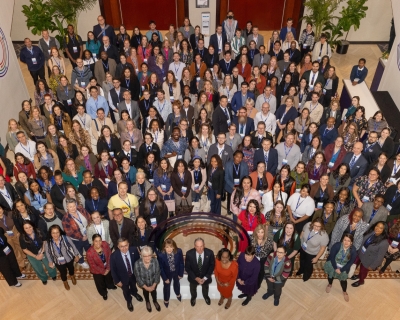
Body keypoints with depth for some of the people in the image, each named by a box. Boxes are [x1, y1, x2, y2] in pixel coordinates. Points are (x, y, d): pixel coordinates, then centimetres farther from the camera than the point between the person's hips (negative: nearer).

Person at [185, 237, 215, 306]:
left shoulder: (210, 253, -30)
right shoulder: (189, 253, -31)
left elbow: (212, 266, -14)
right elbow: (187, 268, -17)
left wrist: (205, 277, -18)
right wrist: (195, 278, -22)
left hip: (205, 276, 0)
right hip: (193, 276, 0)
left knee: (205, 288, 32)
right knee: (193, 289, 30)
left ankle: (206, 297, 66)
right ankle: (193, 297, 65)